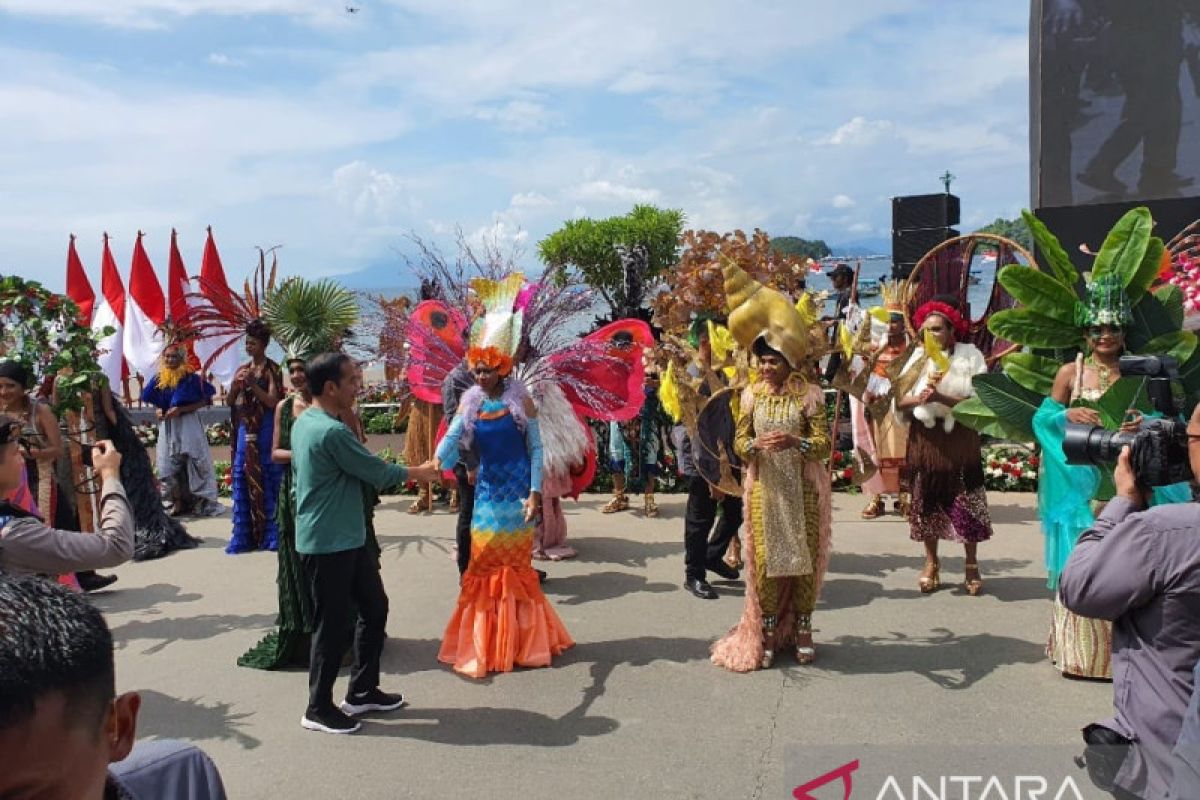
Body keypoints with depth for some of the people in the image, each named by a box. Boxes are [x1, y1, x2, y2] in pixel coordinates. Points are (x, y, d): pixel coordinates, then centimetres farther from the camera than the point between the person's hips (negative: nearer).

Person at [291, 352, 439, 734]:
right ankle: (318, 708, 20)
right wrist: (419, 472, 3)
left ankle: (362, 692, 29)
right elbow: (378, 473, -14)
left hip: (347, 539, 10)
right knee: (333, 624, 3)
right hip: (329, 545, -10)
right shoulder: (331, 432, -23)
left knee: (375, 608, 16)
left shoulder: (304, 422, 8)